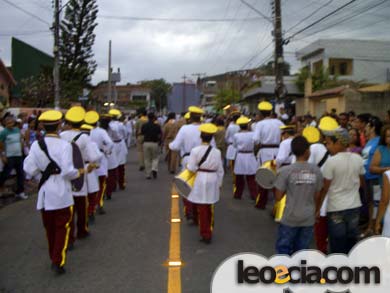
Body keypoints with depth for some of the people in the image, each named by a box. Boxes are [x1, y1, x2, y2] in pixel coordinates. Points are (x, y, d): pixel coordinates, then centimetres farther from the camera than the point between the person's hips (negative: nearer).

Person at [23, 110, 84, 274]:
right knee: (62, 227, 7)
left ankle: (53, 257, 32)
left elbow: (30, 170, -4)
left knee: (49, 227, 18)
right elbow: (68, 171, -19)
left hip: (44, 192, 4)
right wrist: (80, 172, 0)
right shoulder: (64, 145, -15)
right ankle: (58, 261, 2)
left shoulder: (36, 145, -4)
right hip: (61, 192, -4)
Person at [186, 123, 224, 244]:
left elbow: (191, 168, -13)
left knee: (202, 209, 5)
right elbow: (220, 170, 3)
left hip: (200, 181, -3)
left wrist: (187, 165, 8)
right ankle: (209, 231, 31)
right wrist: (219, 183, 14)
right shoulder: (217, 152, -2)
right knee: (210, 209, 18)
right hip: (212, 181, 4)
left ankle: (205, 235, 9)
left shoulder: (195, 150, -13)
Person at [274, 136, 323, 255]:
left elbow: (278, 197, -9)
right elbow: (317, 196, 3)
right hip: (309, 218, 3)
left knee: (283, 249, 10)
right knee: (302, 250, 14)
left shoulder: (286, 170, -13)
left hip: (290, 218, -3)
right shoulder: (316, 170, -4)